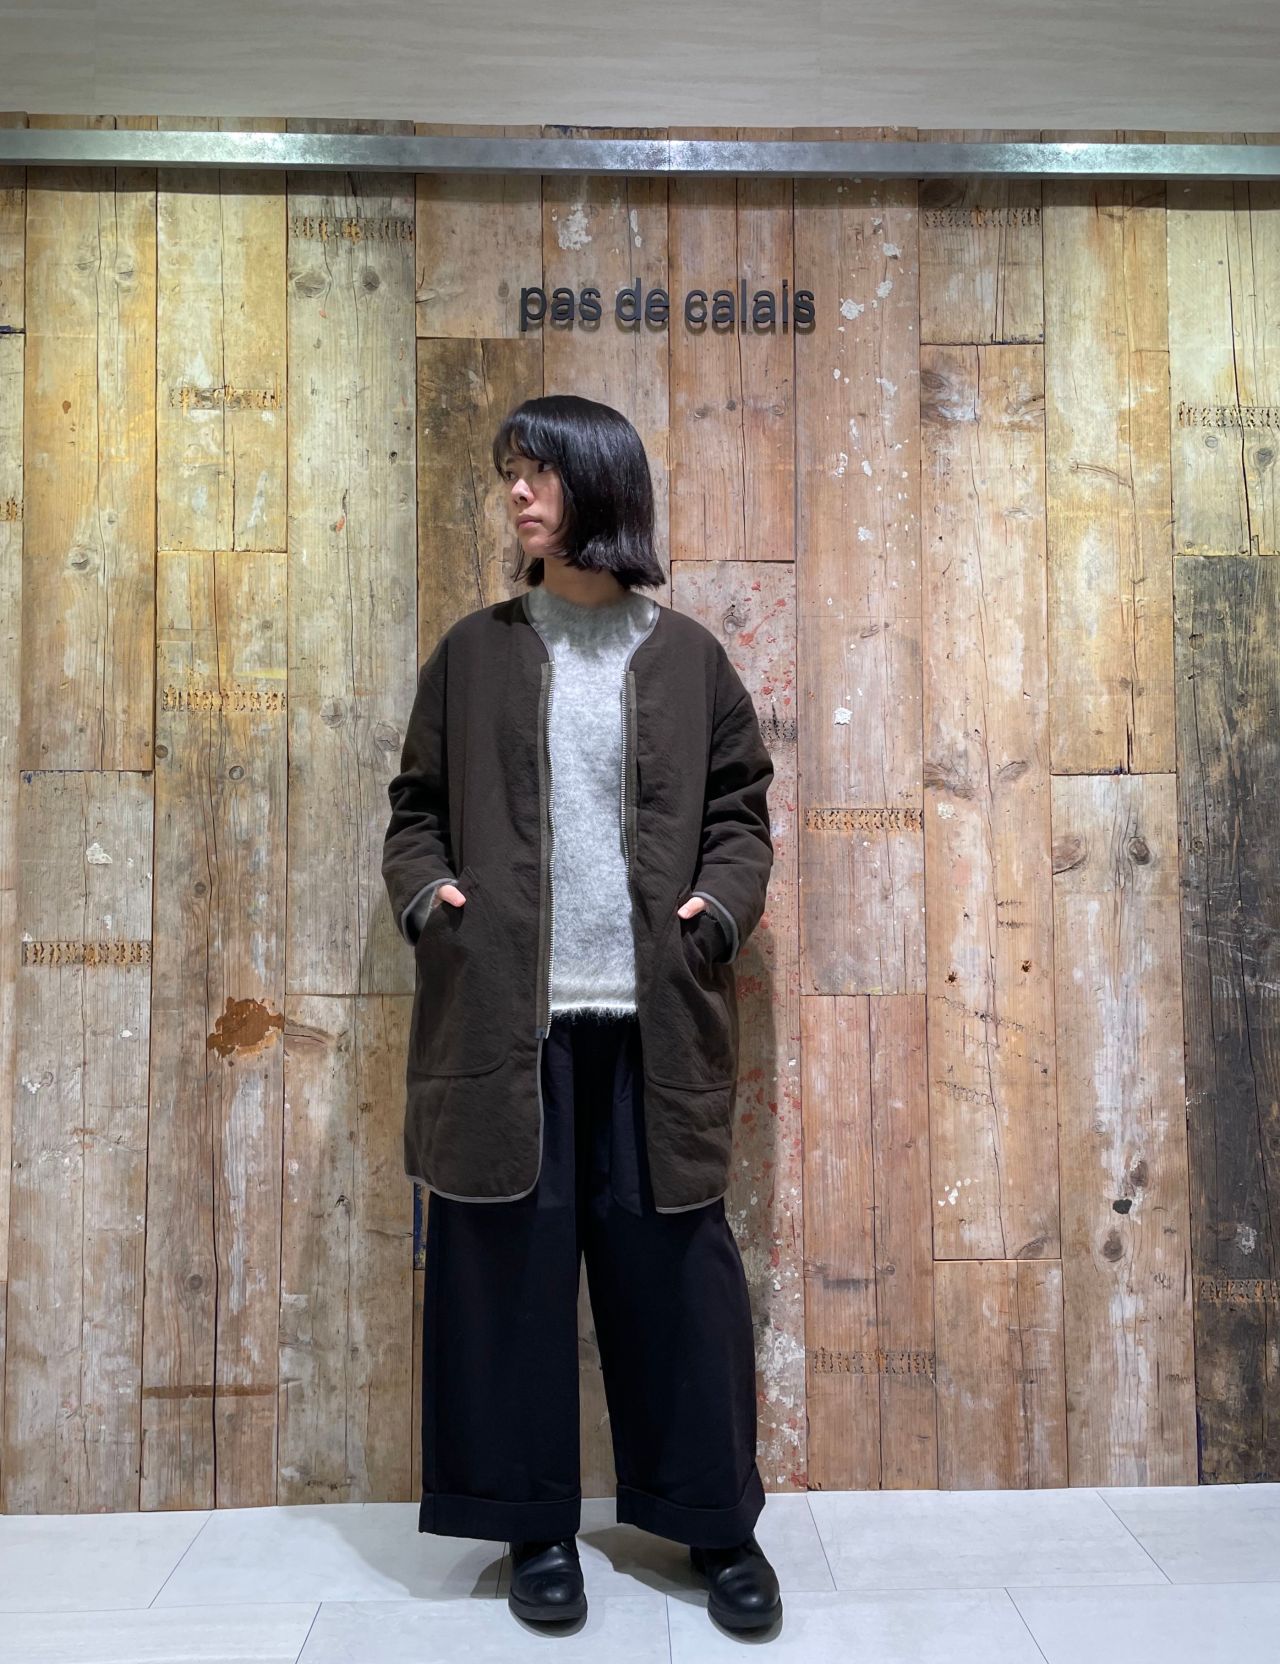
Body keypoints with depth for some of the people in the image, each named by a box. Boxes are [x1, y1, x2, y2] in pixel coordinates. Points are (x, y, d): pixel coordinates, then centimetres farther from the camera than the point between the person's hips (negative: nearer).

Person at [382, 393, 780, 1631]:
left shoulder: (687, 656, 9)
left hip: (654, 1015, 0)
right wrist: (424, 892, -5)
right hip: (504, 1011, 1)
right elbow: (417, 806, 13)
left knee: (676, 1259, 5)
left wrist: (724, 903, -7)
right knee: (511, 1256, 5)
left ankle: (718, 1521, 23)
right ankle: (537, 1526, 23)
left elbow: (740, 810, 11)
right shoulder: (474, 652, 11)